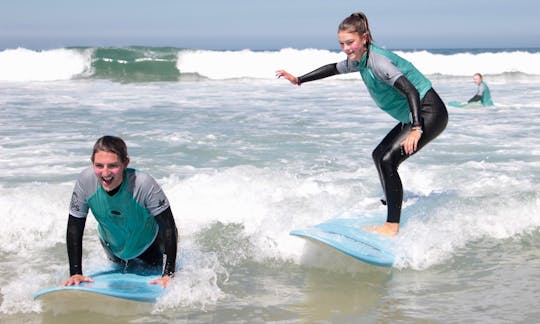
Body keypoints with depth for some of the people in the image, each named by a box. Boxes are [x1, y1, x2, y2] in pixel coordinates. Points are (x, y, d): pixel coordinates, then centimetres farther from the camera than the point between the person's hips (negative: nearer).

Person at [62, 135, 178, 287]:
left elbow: (168, 227, -33)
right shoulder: (86, 181, -35)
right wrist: (76, 273, -23)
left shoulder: (144, 184, -43)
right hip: (112, 245, 3)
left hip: (148, 242, -3)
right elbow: (74, 228, -22)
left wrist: (168, 275, -36)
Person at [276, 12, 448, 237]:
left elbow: (411, 91, -32)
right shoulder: (359, 60, 6)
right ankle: (392, 204, 39)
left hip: (430, 114, -11)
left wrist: (416, 129, -41)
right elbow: (334, 68, 25)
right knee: (379, 155, 22)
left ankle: (392, 227, -22)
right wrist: (298, 80, 29)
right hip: (412, 117, 11)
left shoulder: (378, 61, -23)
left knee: (387, 160, -21)